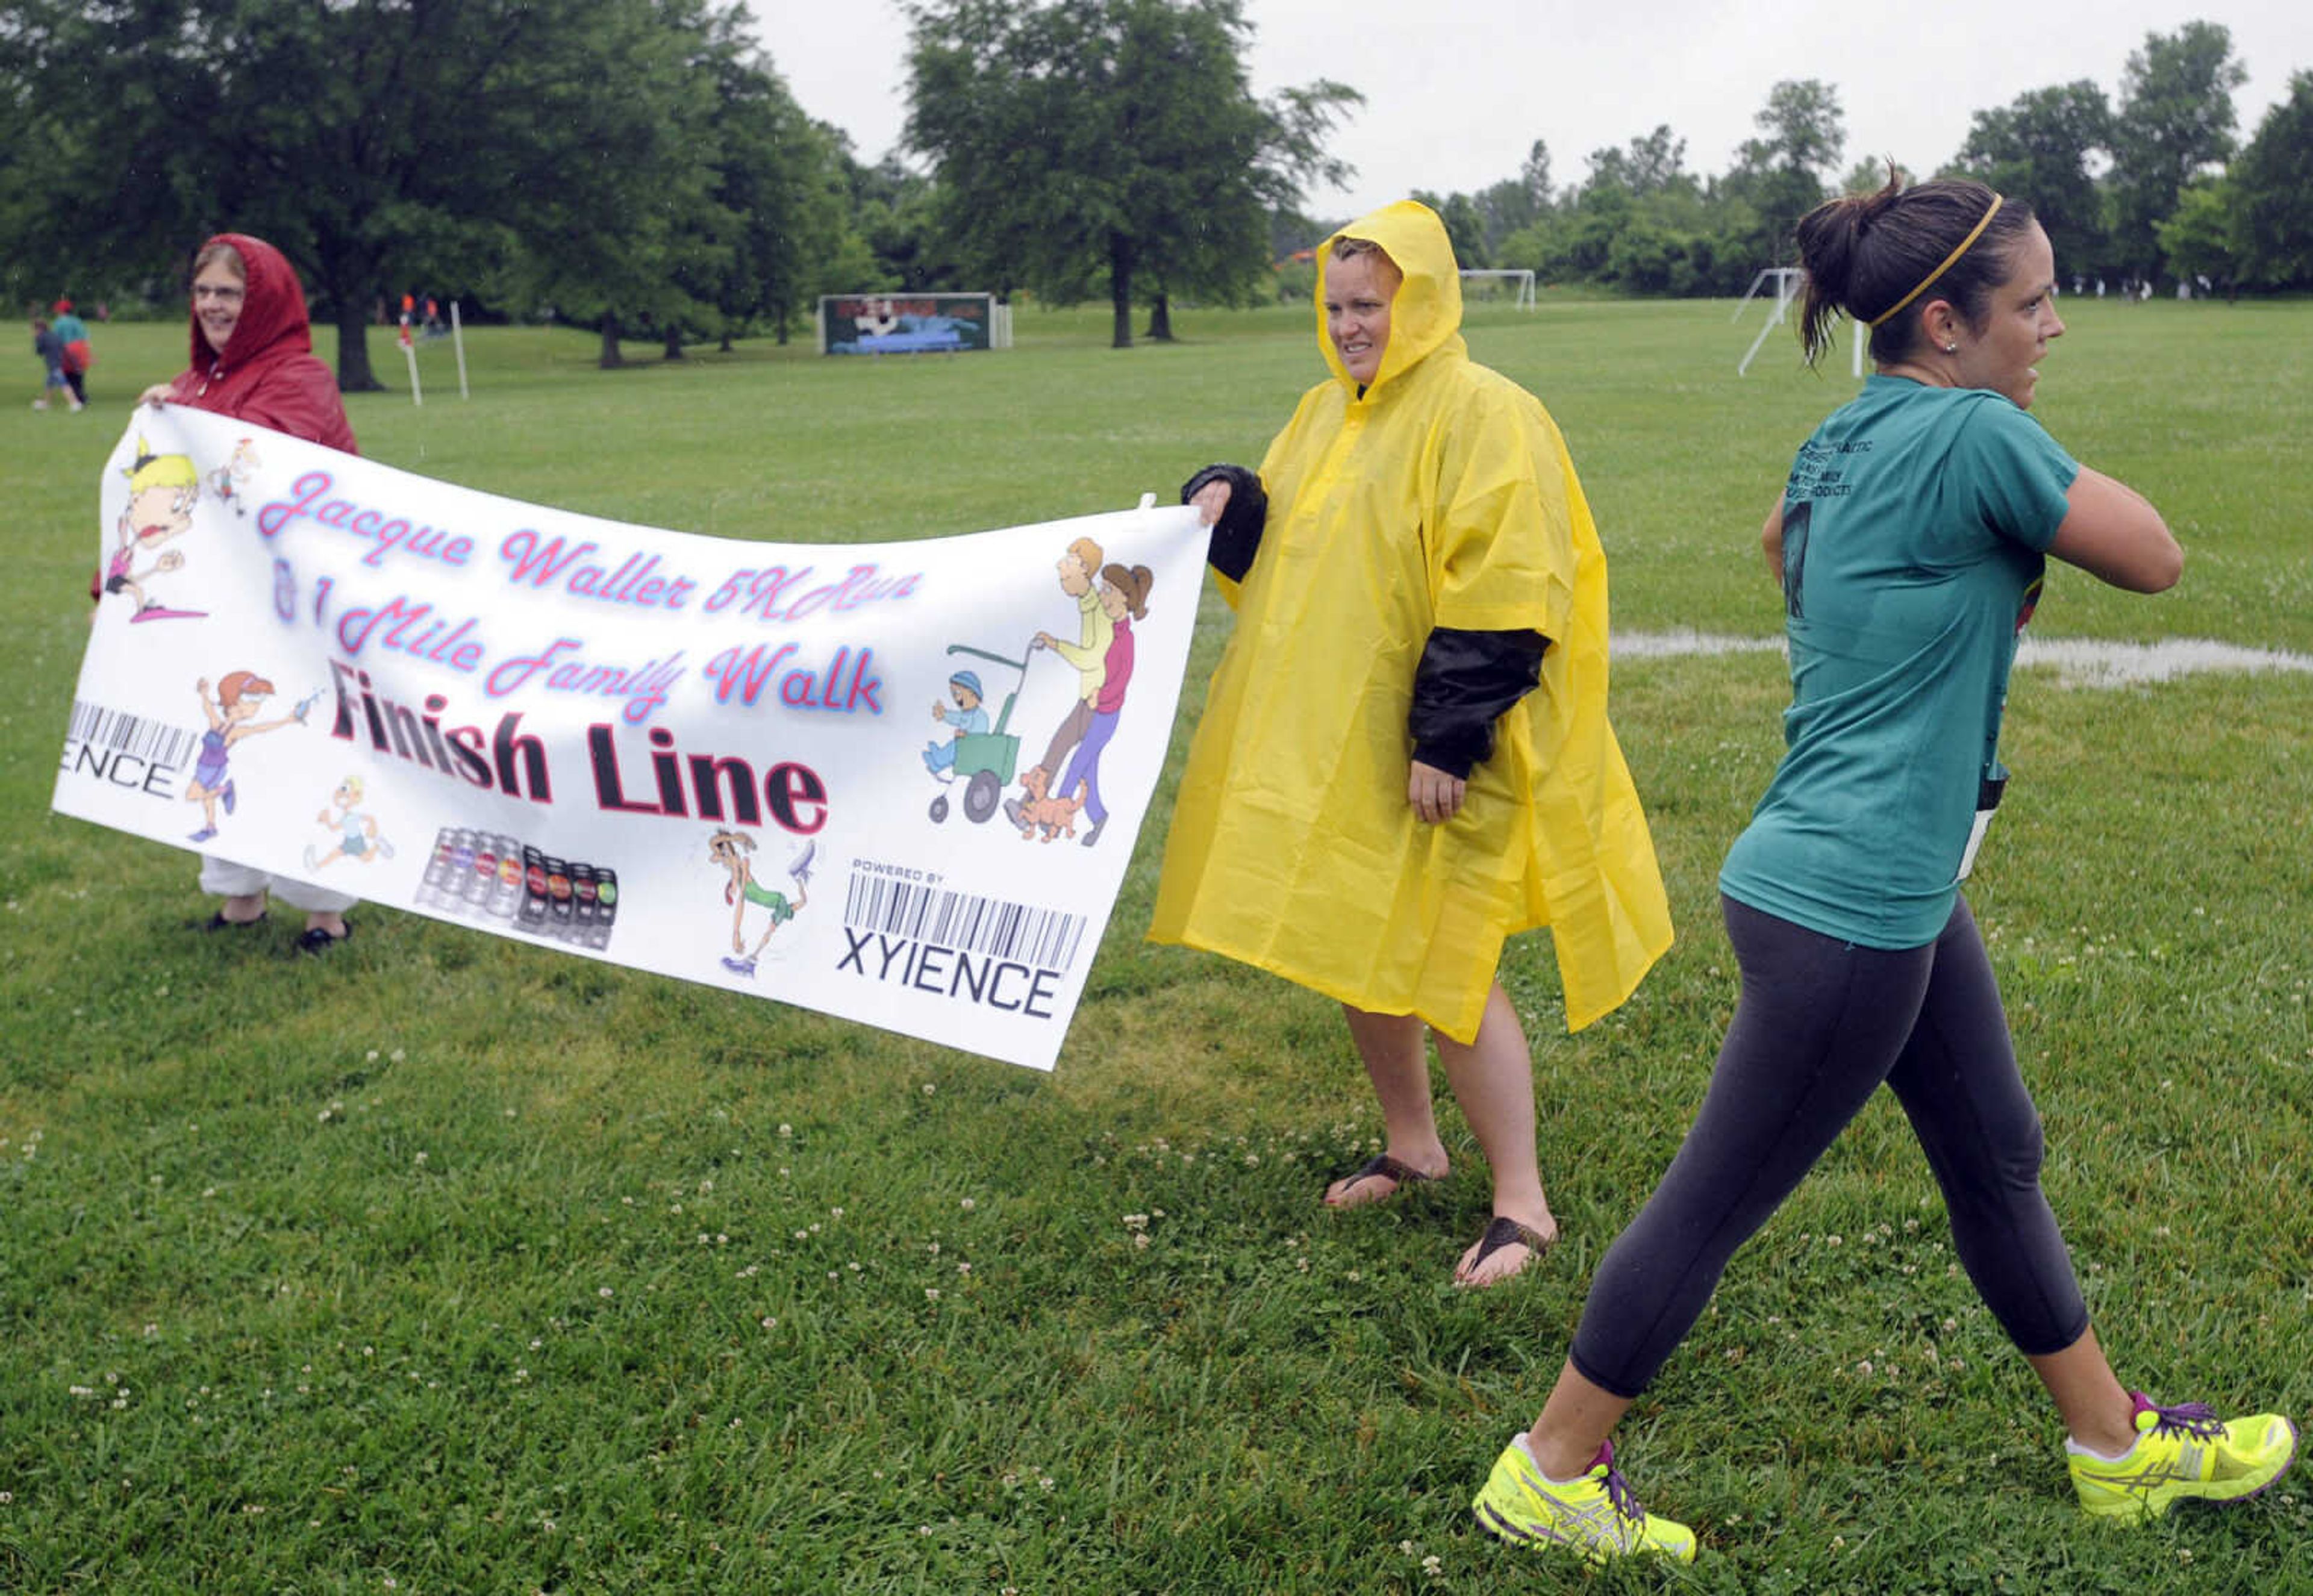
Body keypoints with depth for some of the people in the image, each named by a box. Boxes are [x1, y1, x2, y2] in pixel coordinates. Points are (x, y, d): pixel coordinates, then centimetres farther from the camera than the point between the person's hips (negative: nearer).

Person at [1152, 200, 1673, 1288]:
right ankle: (1412, 1147, 35)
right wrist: (1227, 499, 0)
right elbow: (1276, 549, 23)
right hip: (1325, 747, 8)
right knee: (1351, 953, 15)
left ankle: (1522, 1203, 7)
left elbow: (1503, 597, -20)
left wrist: (1446, 740, -23)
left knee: (1439, 972, -7)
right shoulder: (1326, 415, 13)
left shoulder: (1480, 415, -13)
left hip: (1430, 760, -8)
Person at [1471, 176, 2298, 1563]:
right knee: (1716, 1204, 3)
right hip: (1846, 911, -10)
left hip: (1903, 893, 10)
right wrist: (2038, 492, 4)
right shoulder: (1977, 434, -19)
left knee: (1998, 1158, 21)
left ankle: (2118, 1445, 40)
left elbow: (1781, 541, 29)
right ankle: (1547, 1476, 18)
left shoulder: (1841, 445, 7)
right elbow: (2155, 559, -9)